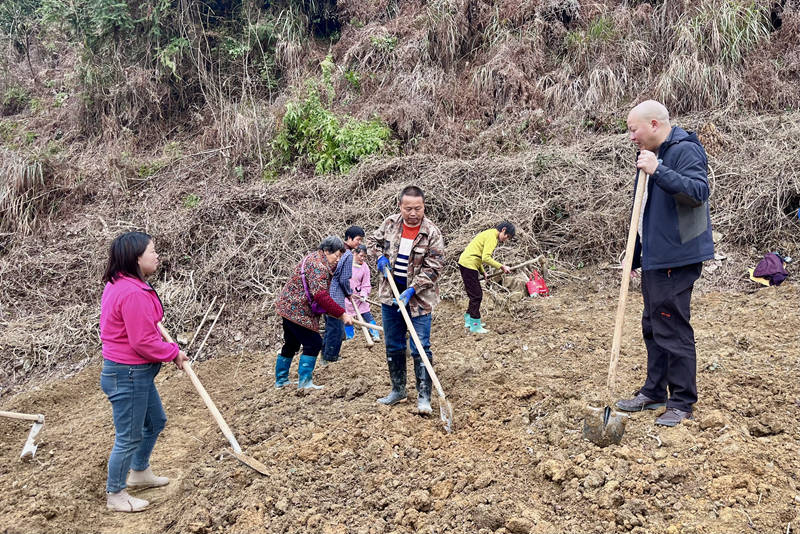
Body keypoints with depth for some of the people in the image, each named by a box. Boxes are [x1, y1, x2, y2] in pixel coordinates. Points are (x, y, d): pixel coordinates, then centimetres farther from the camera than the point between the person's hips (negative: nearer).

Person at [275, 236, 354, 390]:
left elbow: (320, 295, 17)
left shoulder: (315, 259, 13)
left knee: (291, 344, 19)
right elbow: (321, 296, -30)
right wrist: (342, 314, -29)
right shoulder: (318, 266, -21)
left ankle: (281, 380, 29)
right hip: (297, 310, -11)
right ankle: (304, 382, -4)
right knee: (313, 343, -7)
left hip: (289, 308, 11)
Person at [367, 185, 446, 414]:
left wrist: (411, 291, -22)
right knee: (393, 346, 15)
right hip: (390, 294, 5)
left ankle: (424, 396, 4)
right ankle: (398, 390, 30)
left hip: (419, 298, -5)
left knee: (421, 348, -5)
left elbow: (433, 268, -15)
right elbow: (373, 240, 17)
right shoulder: (390, 224, -1)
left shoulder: (432, 233, -14)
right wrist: (380, 257, -4)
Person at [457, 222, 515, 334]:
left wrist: (482, 272, 16)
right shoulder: (492, 236, -13)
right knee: (476, 295, -4)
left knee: (476, 294, 18)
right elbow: (486, 258, -24)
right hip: (468, 265, -10)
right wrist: (502, 267, -17)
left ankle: (469, 320, 27)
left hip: (465, 263, 10)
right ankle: (475, 326, 2)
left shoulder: (489, 234, 18)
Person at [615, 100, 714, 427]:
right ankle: (653, 392, 27)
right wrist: (634, 257, 22)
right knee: (653, 327, 16)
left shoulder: (685, 150, -11)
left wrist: (658, 171, -33)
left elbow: (699, 192, -27)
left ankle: (682, 403, 5)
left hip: (676, 260, -10)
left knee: (673, 329, -5)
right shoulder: (650, 155, 18)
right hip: (654, 259, 10)